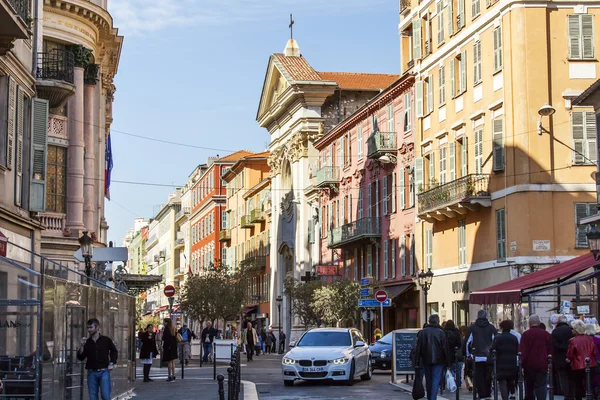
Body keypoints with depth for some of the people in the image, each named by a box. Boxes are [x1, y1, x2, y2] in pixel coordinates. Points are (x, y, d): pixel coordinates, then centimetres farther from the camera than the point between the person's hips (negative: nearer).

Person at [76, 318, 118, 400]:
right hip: (92, 373, 2)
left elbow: (114, 351, 17)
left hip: (104, 372, -2)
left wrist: (111, 363, 6)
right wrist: (82, 346, -8)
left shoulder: (106, 340, 3)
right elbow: (80, 358, 4)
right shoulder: (87, 342, 7)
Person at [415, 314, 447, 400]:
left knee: (428, 380, 14)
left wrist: (418, 360, 6)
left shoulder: (423, 332, 4)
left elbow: (418, 347, 3)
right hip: (438, 360, -3)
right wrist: (446, 362, 1)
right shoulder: (441, 332, -5)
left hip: (426, 360, 3)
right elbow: (445, 348, -4)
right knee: (436, 380, -5)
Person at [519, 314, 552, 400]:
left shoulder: (525, 334, -6)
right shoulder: (546, 334, 0)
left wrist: (522, 365, -7)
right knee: (541, 388, -1)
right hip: (542, 366, 0)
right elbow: (550, 351, 2)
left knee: (529, 390, 13)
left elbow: (522, 351, -10)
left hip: (529, 365, 0)